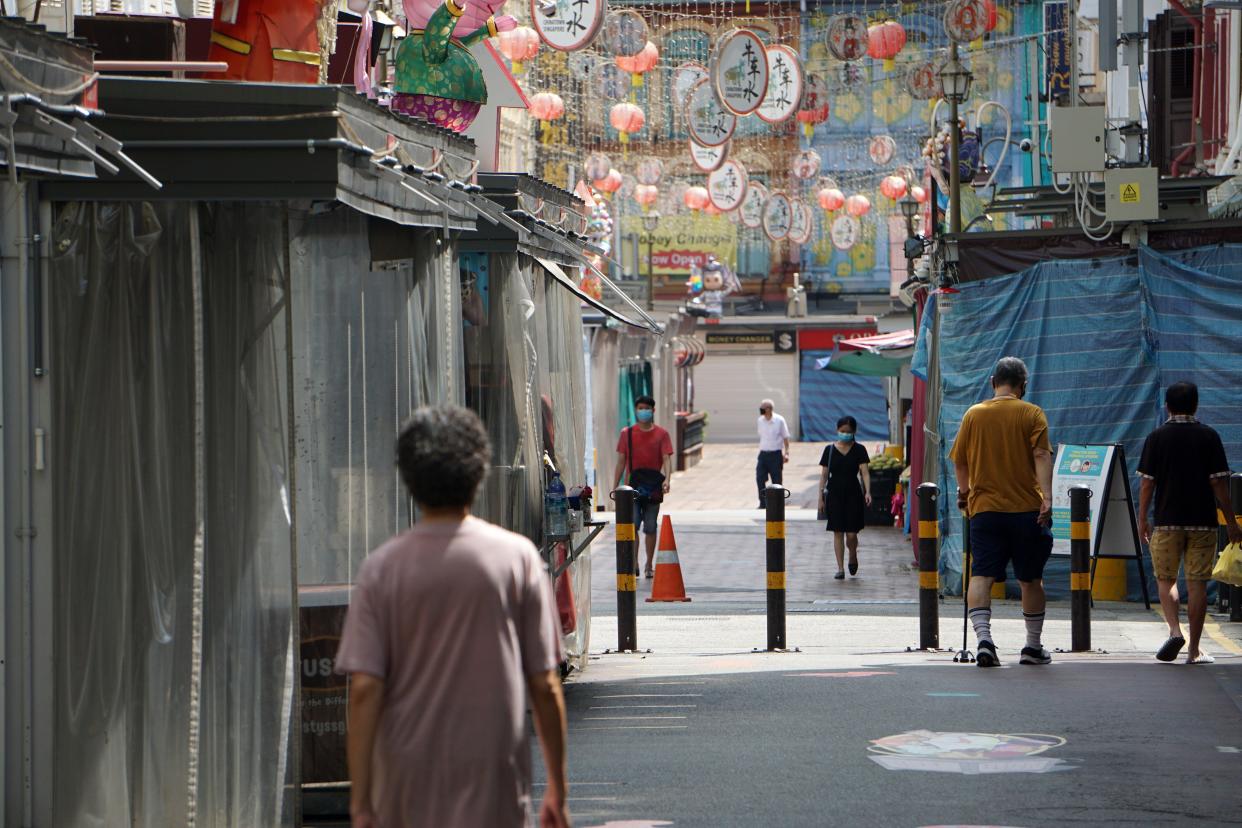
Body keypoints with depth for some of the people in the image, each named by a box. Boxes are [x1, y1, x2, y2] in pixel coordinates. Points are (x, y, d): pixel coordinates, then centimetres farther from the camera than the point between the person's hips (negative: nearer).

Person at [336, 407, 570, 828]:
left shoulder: (382, 568, -3)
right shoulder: (517, 557, -3)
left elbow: (365, 690, -8)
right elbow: (545, 686, -2)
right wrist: (557, 788, 7)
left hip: (407, 792, 1)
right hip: (492, 793, -1)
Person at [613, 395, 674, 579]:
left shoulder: (661, 434, 4)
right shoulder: (627, 434, 7)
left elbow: (666, 459, -6)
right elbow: (621, 461, 8)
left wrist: (667, 479, -24)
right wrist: (615, 486, 4)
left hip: (653, 488, 0)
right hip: (632, 487, 0)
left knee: (650, 528, 6)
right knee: (632, 525, -10)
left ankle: (649, 566, 17)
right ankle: (633, 565, -6)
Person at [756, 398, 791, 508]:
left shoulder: (779, 420, -8)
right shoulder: (760, 421, 5)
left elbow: (785, 437, -3)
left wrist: (786, 453, -9)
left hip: (775, 454, -4)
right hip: (763, 454, 4)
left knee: (776, 480, 2)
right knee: (760, 478, -3)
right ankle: (763, 503, 7)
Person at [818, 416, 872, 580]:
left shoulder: (859, 450, 1)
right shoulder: (829, 450, 3)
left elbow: (865, 472, -7)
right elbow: (824, 475, 6)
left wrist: (867, 492, -22)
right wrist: (821, 497, 2)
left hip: (853, 494, -1)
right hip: (834, 494, 1)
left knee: (851, 534, -4)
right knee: (838, 532, -1)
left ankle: (853, 556, 28)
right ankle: (840, 568, 5)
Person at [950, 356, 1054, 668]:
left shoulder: (973, 414, 6)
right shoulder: (1032, 414, -1)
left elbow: (960, 461, 12)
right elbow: (1041, 455, -13)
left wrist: (964, 491, 29)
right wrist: (1047, 496, -19)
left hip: (984, 507, 1)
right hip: (1026, 509, -1)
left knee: (981, 576, -4)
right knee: (1031, 579, 11)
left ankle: (983, 639, -23)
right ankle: (1033, 647, 19)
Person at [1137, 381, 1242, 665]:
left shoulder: (1157, 437, 0)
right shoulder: (1209, 437, -1)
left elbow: (1147, 482, -2)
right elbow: (1219, 482, -3)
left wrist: (1143, 520, 8)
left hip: (1167, 521, 0)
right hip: (1203, 522, 0)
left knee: (1166, 580, 13)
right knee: (1197, 584, 3)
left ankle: (1175, 631, -9)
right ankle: (1194, 650, 4)